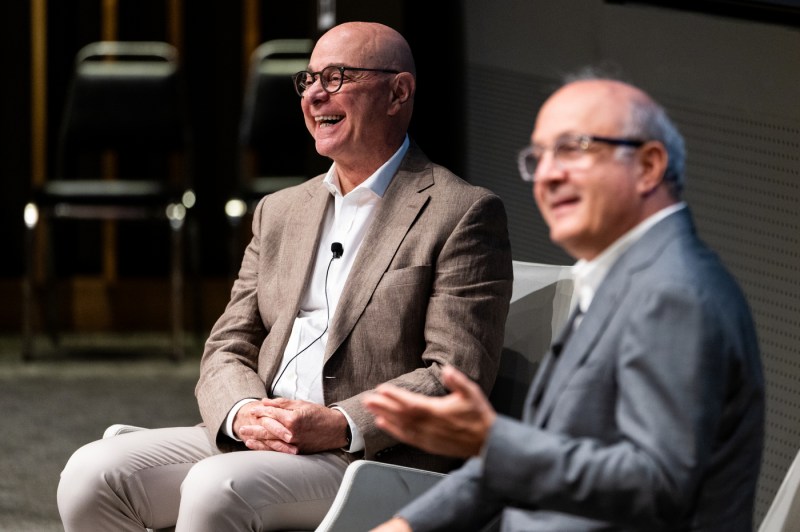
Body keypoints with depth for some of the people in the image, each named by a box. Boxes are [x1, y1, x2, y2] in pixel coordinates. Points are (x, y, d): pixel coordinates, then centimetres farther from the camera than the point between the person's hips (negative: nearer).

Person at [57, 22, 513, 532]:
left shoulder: (463, 215, 0)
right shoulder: (280, 212, 22)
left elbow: (459, 374, -9)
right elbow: (227, 349, 16)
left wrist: (341, 427, -20)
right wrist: (244, 413, -8)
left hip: (374, 461, -6)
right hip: (252, 442, 7)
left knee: (216, 487, -33)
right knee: (92, 474, -16)